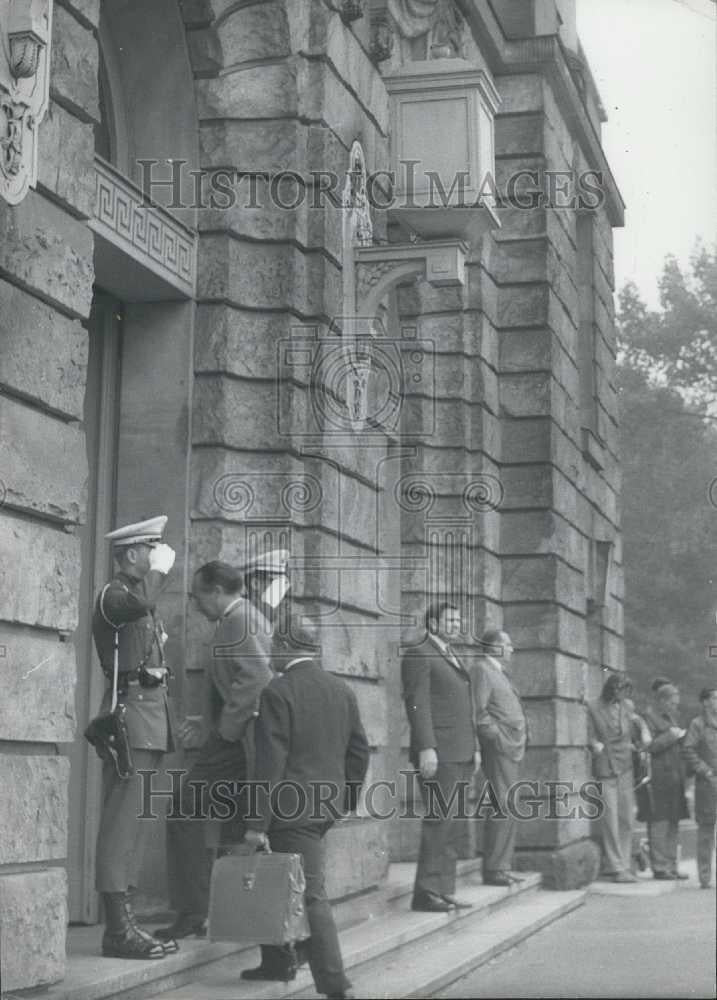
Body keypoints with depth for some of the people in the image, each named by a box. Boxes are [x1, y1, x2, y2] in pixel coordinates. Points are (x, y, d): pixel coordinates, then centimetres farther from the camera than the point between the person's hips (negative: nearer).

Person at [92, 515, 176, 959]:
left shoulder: (143, 596, 21)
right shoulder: (113, 593, -7)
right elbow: (140, 602, -33)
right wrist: (160, 568, -14)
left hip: (152, 712, 10)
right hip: (131, 710, -10)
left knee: (136, 819, 9)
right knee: (123, 817, -11)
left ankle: (125, 919, 13)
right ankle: (118, 928, -12)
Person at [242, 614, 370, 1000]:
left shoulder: (278, 692, -13)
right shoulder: (342, 689, 8)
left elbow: (270, 763, -17)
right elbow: (358, 750, 12)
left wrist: (257, 823, -14)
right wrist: (347, 800, 22)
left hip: (293, 808, -8)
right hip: (329, 805, 8)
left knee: (311, 895, -4)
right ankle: (277, 961, 29)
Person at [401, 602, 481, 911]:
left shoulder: (453, 658, 22)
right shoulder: (419, 655, -5)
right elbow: (417, 704, -14)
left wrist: (475, 747, 19)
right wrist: (426, 748, -21)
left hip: (461, 755, 9)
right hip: (438, 754, -9)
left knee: (453, 825, 8)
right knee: (439, 821, -11)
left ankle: (444, 890, 11)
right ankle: (426, 893, -9)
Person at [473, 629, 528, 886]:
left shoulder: (500, 673, 23)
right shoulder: (483, 670, -8)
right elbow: (478, 711, -18)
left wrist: (520, 739, 16)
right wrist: (497, 736, -17)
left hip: (511, 751, 10)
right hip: (498, 749, -10)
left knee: (509, 809, 11)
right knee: (501, 808, -12)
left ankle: (502, 867, 15)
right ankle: (493, 870, -11)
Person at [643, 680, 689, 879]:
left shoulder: (670, 717, 19)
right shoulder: (648, 717, -8)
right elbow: (648, 746, -16)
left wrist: (680, 736, 7)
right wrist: (670, 735, -14)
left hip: (674, 776, 9)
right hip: (658, 775, -9)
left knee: (673, 821, 10)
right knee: (659, 821, -7)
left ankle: (671, 865, 16)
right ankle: (659, 867, -3)